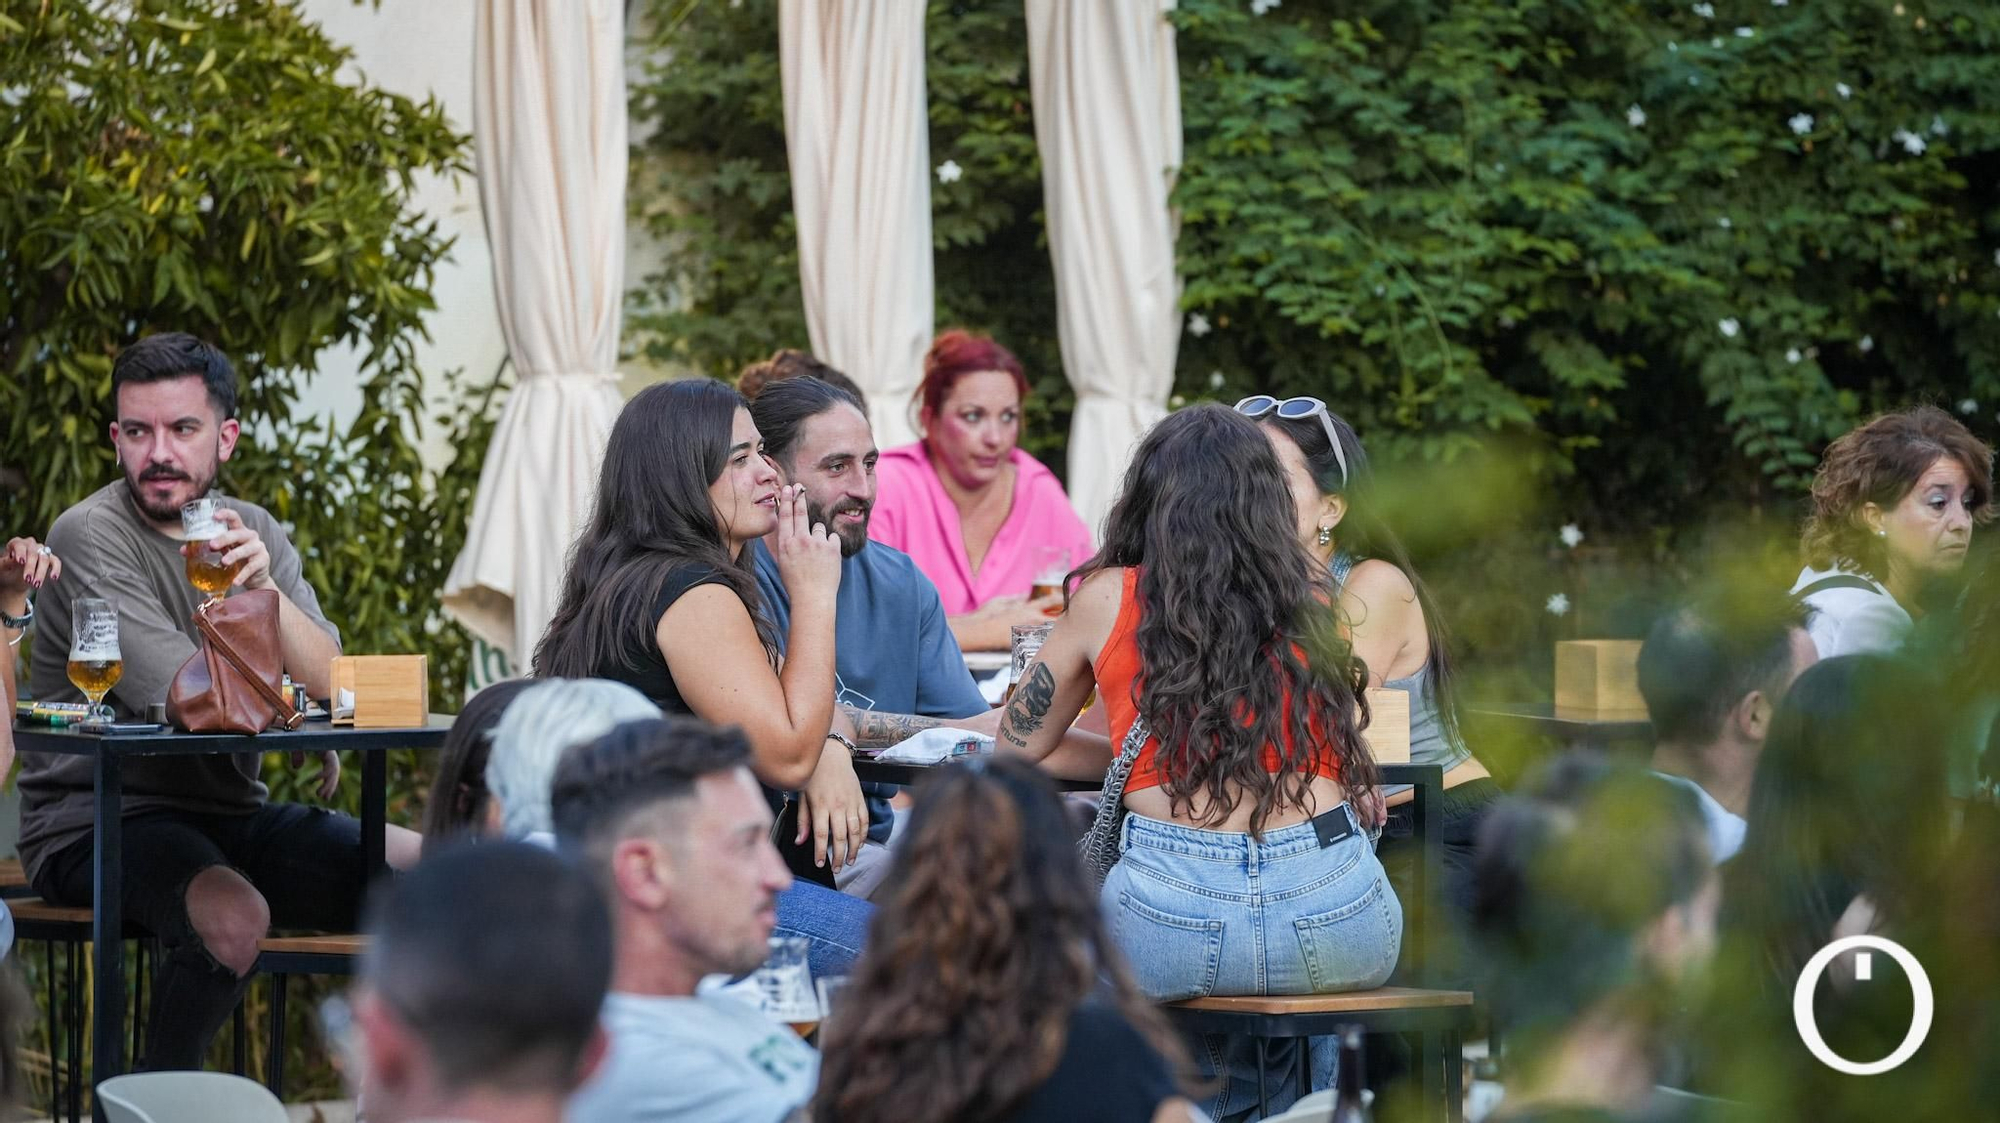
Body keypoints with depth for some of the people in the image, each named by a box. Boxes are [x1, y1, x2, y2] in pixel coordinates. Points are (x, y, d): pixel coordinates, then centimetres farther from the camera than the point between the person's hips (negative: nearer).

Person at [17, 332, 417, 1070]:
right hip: (95, 822, -7)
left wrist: (265, 588, -20)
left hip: (229, 814, 7)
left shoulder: (251, 532, 9)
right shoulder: (91, 537, -12)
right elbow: (183, 698, -20)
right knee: (234, 915, -35)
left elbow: (332, 682, -3)